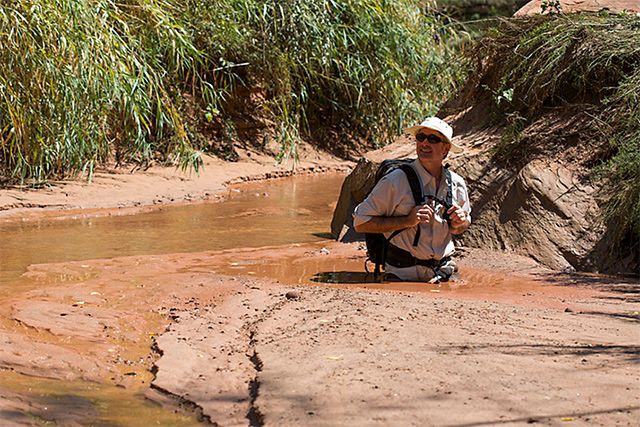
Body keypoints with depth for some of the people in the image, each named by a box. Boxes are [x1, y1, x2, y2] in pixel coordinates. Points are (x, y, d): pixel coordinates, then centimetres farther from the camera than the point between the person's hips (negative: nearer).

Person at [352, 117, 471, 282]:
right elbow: (361, 223, -11)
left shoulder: (457, 184, 5)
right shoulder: (395, 181, -11)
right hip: (402, 274, -4)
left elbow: (464, 224, 22)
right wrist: (407, 221, -19)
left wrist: (458, 224, -2)